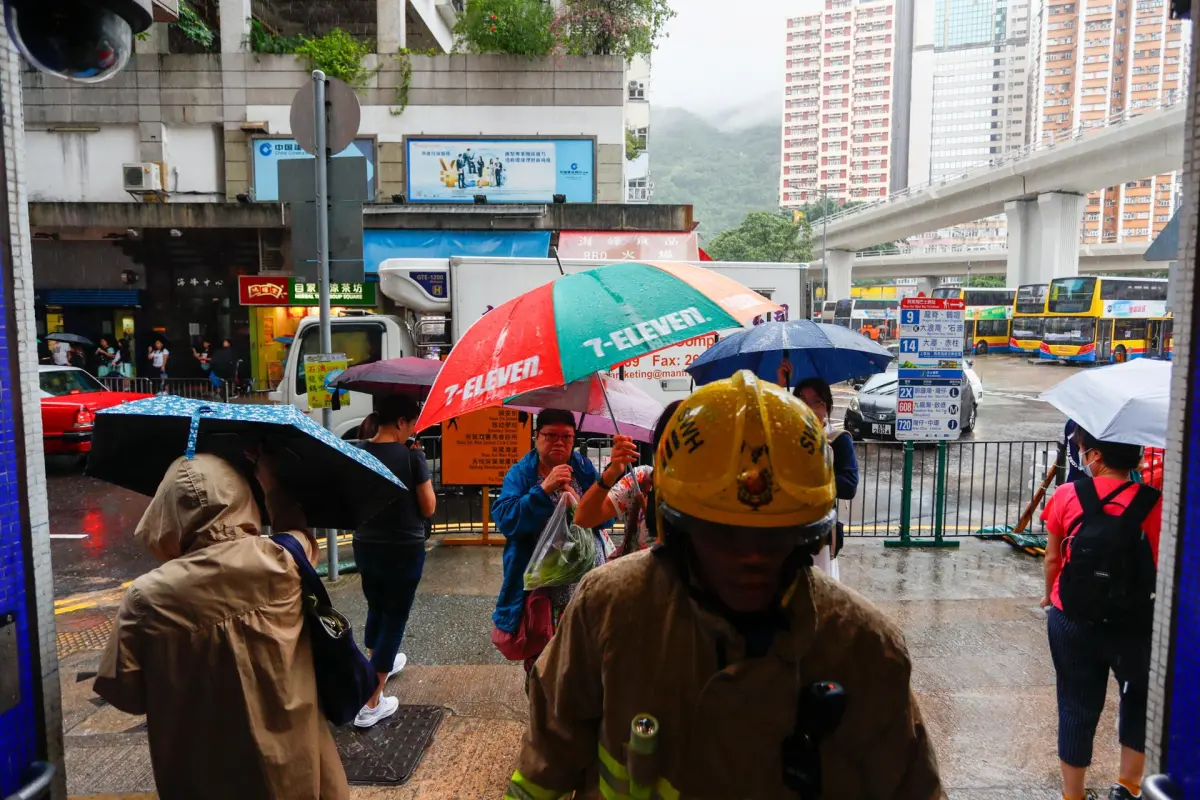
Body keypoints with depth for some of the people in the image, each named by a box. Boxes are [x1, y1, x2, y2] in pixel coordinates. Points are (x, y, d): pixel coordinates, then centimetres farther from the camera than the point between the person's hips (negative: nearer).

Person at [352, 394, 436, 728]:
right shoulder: (411, 456, -18)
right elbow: (429, 508, -12)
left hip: (366, 546, 6)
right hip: (404, 549, -5)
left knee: (376, 609, 26)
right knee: (395, 617, 6)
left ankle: (382, 663, 50)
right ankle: (371, 704, 8)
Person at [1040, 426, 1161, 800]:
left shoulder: (1067, 496, -11)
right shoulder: (1156, 503, -11)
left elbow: (1053, 557, -2)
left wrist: (1051, 596, 16)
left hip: (1072, 621, 0)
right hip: (1137, 625, 0)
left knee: (1076, 707, 14)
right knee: (1140, 700, 26)